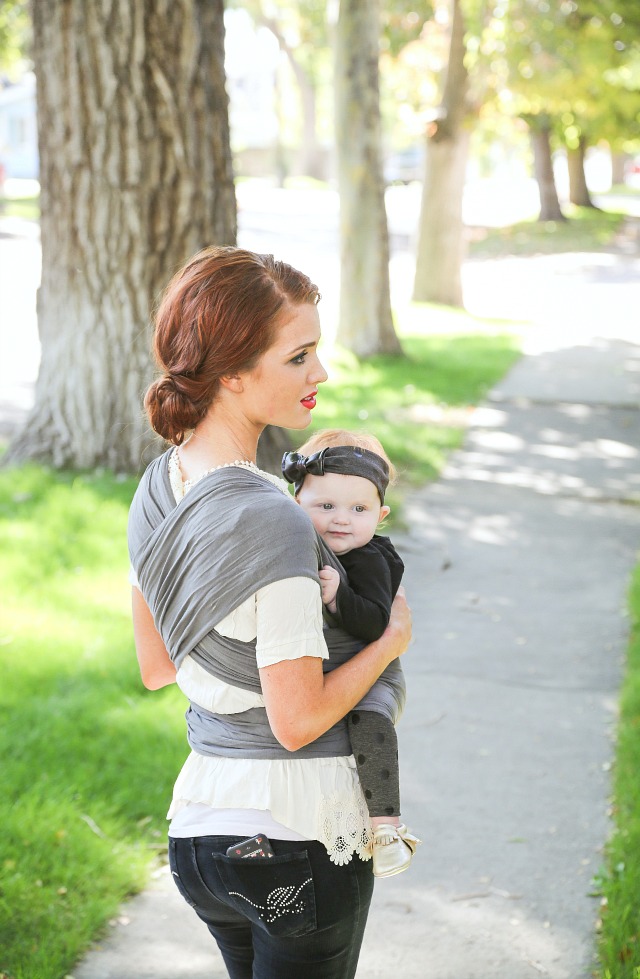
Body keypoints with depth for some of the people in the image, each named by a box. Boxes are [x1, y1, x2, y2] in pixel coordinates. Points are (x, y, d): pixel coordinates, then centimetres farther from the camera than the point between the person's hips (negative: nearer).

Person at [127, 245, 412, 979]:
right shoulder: (272, 520, -25)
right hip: (297, 841, -8)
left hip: (200, 818, 8)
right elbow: (298, 720, -21)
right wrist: (391, 640, -5)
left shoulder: (159, 486, 2)